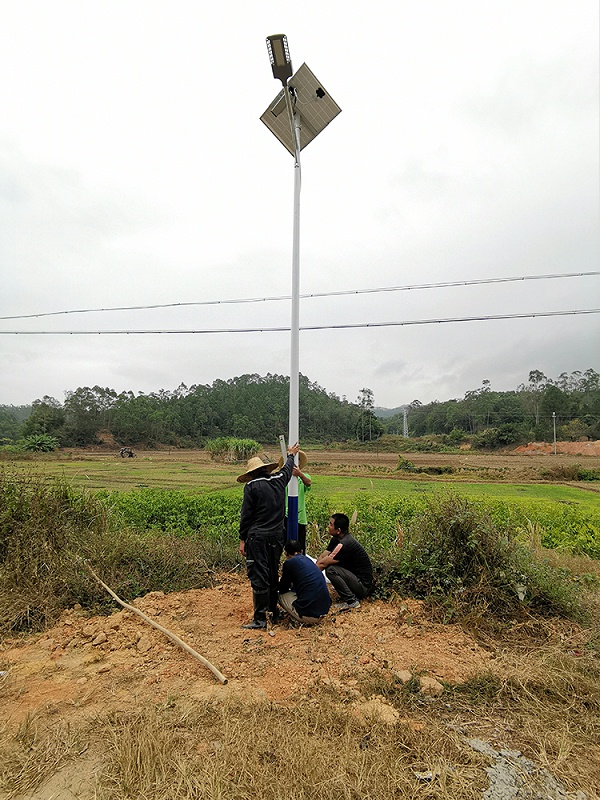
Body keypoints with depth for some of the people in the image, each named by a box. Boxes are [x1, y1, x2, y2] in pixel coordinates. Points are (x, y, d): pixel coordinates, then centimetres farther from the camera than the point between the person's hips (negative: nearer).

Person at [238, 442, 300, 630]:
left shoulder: (252, 486, -9)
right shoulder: (279, 480, 5)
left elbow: (246, 515, -8)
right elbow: (287, 469, 28)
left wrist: (242, 540, -1)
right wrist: (291, 455, 48)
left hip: (258, 538, -6)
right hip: (277, 536, 6)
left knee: (259, 577, -1)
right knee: (273, 574, 19)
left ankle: (260, 619, 4)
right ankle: (273, 609, 32)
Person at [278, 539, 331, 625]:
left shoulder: (289, 563, -4)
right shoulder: (308, 560, 15)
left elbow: (283, 590, 9)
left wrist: (280, 581, 32)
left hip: (309, 615, -7)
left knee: (281, 595, 14)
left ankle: (302, 621, 3)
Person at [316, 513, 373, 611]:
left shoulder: (344, 544, -27)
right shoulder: (337, 539, 2)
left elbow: (322, 564, -21)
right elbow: (322, 557, 5)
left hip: (364, 586, -9)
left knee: (330, 569, -24)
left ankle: (352, 601, -12)